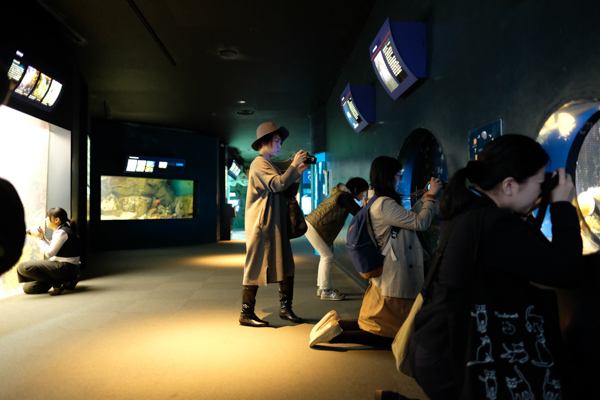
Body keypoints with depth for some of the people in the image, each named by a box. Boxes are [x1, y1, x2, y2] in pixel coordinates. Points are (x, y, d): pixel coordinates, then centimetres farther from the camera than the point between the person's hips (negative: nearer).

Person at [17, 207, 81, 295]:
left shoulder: (61, 232, -15)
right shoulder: (62, 230, 16)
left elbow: (49, 253, -18)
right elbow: (54, 249, 20)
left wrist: (40, 239, -5)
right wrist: (42, 238, 12)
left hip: (65, 267, -10)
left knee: (23, 268, -19)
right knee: (28, 288, 11)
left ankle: (57, 283, -13)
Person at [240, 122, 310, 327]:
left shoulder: (270, 165, 21)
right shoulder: (259, 164, -9)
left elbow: (285, 190, 21)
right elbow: (278, 184, -24)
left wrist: (298, 172, 11)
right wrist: (294, 166, -16)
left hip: (276, 226, 9)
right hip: (262, 226, -9)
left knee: (286, 267, 8)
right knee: (256, 268, -3)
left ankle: (285, 308, 18)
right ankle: (246, 314, 6)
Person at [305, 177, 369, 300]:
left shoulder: (343, 195, 12)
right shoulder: (344, 197, -18)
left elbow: (355, 211, 17)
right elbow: (359, 213, -19)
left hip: (313, 224, 10)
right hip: (312, 226, -10)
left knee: (325, 256, 13)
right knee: (327, 256, -6)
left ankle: (321, 287, 21)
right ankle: (325, 291, 0)